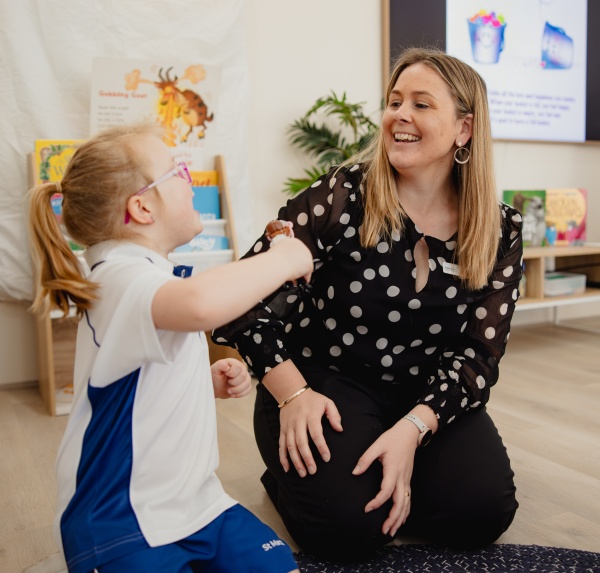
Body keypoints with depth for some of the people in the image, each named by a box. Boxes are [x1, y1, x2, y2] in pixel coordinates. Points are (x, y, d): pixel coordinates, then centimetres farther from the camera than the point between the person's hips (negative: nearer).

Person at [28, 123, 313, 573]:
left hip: (194, 499, 8)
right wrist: (283, 259, -28)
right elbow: (201, 304, -46)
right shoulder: (122, 278, -22)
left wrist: (211, 380, 3)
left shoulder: (151, 274, 11)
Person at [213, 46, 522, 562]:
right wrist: (292, 394, -20)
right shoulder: (345, 194, -13)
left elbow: (479, 353, -8)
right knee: (347, 523, -24)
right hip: (323, 380, -3)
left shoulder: (500, 231, -4)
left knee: (482, 509, -19)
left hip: (426, 397, 4)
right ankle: (291, 473, 10)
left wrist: (413, 428, -24)